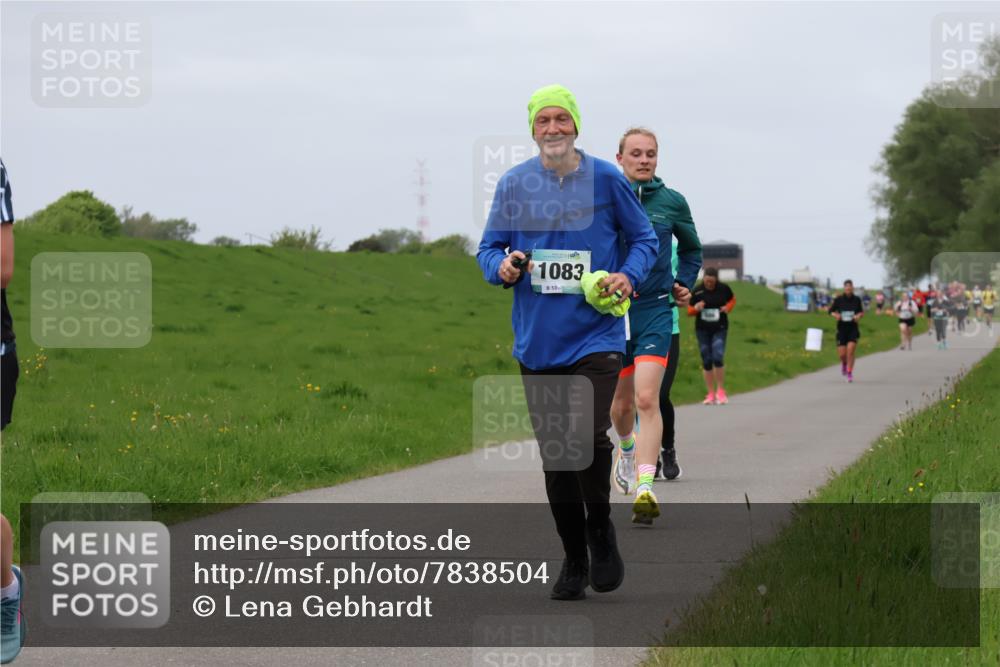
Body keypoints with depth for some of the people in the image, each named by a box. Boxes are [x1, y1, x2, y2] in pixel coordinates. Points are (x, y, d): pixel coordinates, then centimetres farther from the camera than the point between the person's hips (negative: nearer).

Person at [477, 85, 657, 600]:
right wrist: (502, 265, -10)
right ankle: (574, 560, 19)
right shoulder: (513, 184, 6)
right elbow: (488, 248, 12)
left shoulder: (606, 179, 1)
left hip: (595, 334, -3)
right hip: (537, 340, 3)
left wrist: (628, 275, -9)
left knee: (588, 437, -19)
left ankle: (600, 532, 8)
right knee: (553, 452, 6)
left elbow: (643, 239, 10)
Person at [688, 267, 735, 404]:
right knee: (706, 362, 4)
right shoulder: (697, 291, -3)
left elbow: (732, 299, 17)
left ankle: (720, 391, 0)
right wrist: (696, 308, -17)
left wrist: (728, 308, -4)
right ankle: (711, 394, 13)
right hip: (702, 330, 2)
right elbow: (689, 311, 6)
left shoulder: (723, 288, -3)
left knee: (717, 358, -16)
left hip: (719, 329, -2)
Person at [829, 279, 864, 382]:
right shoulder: (839, 299, -4)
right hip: (842, 328, 0)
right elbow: (831, 311, 5)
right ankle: (844, 363, 37)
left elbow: (862, 312, 11)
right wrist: (835, 315, -17)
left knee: (850, 351, -14)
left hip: (853, 329, 0)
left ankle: (849, 374, -3)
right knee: (842, 354, 0)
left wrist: (859, 315, -11)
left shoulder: (857, 299, 0)